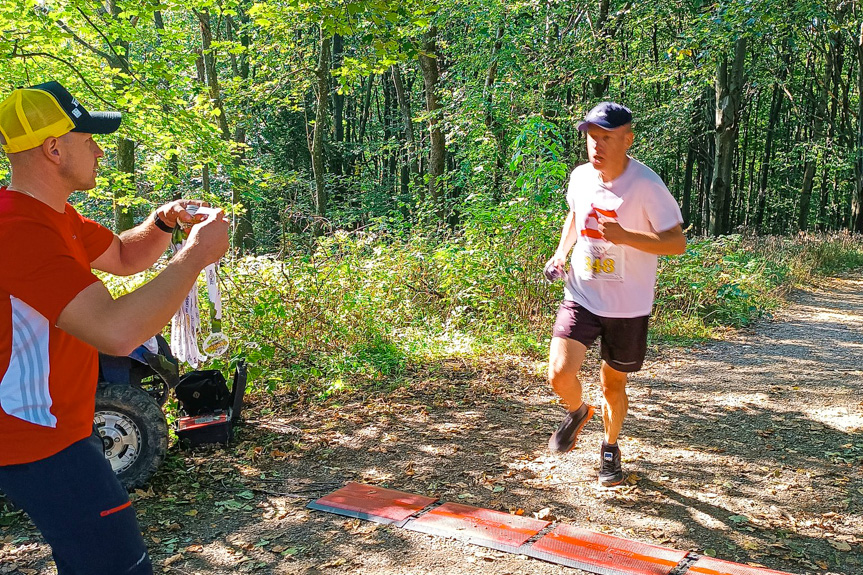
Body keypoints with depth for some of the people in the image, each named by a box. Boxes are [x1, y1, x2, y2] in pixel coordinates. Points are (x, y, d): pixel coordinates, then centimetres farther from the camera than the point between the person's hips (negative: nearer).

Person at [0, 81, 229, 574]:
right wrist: (196, 255, -28)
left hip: (59, 426, 11)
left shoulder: (54, 215, 7)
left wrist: (162, 223, 0)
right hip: (39, 446, -11)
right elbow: (117, 331, -38)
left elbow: (125, 257, 21)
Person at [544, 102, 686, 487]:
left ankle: (610, 447, 41)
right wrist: (561, 251, 5)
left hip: (628, 307, -3)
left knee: (613, 385, 12)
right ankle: (578, 412, 23)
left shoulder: (646, 186, -17)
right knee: (560, 374, -14)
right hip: (581, 296, 3)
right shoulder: (580, 178, -2)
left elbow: (677, 242, -16)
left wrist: (626, 237, -30)